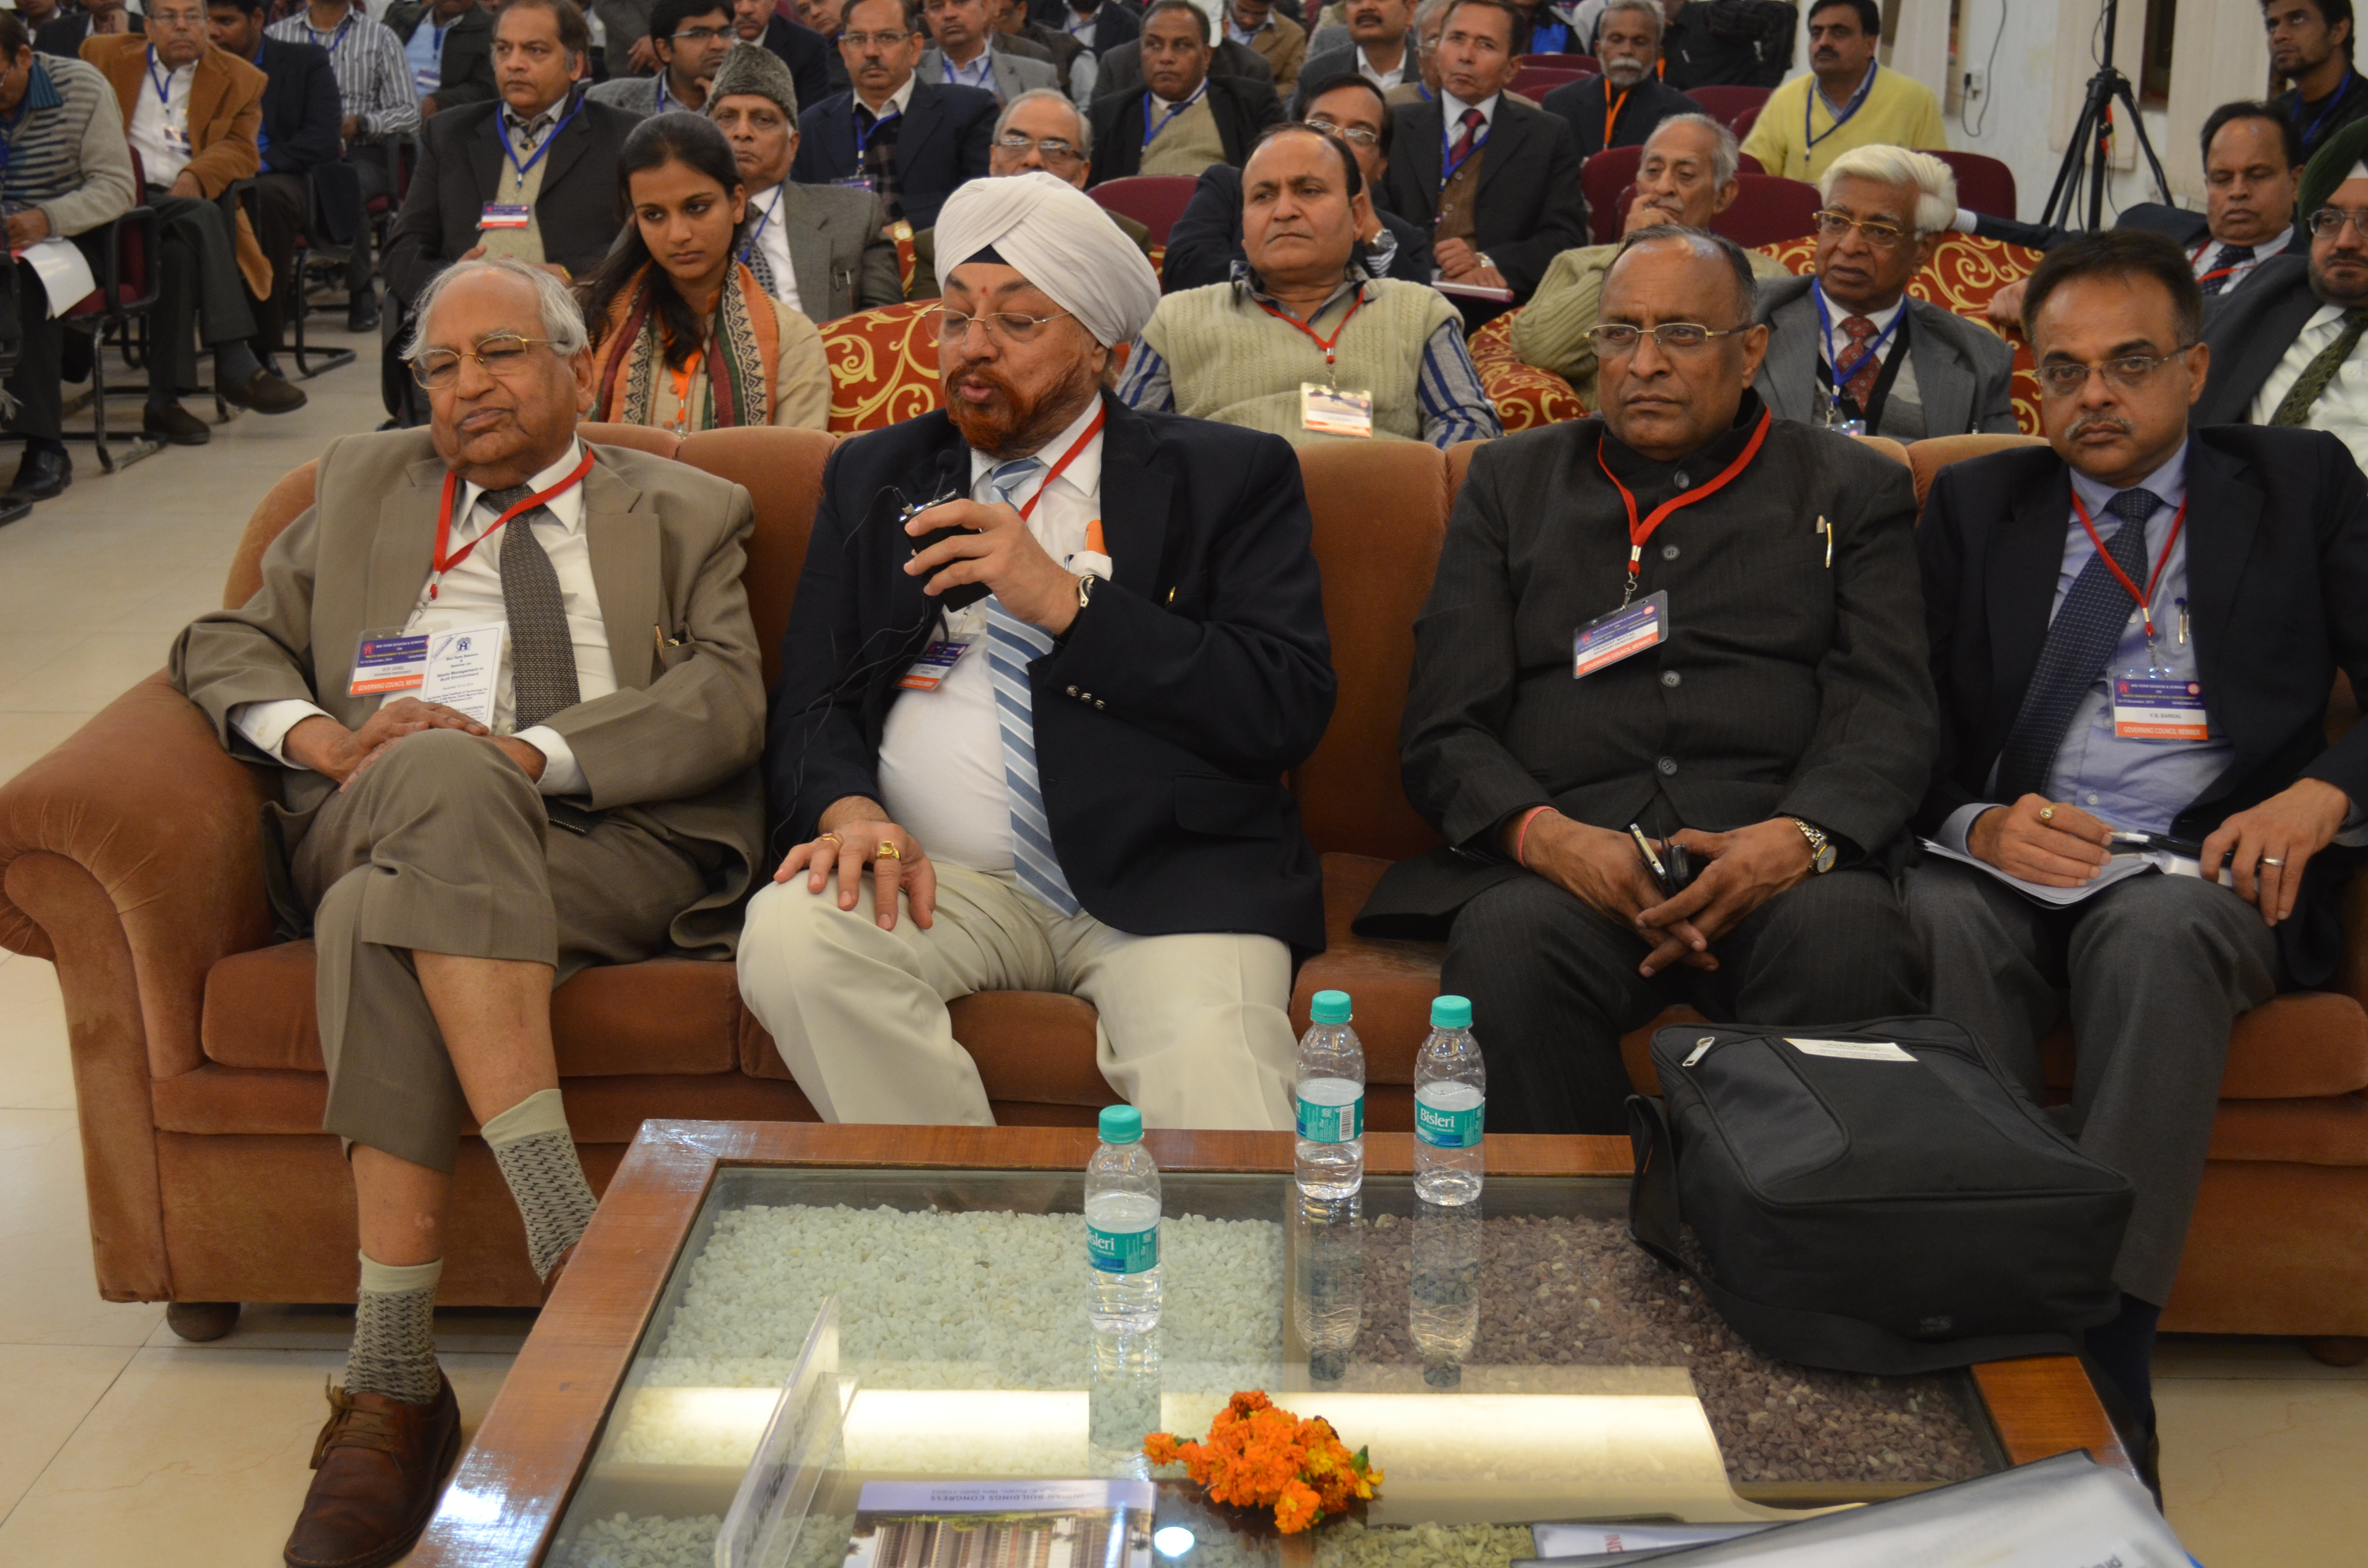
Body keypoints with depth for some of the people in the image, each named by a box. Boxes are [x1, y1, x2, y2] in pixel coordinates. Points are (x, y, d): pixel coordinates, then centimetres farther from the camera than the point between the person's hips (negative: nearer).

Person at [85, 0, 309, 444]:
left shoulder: (238, 80, 19)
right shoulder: (103, 57, 21)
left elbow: (240, 149, 5)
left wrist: (195, 177, -17)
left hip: (189, 202, 2)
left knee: (180, 253, -35)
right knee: (201, 219, -33)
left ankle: (163, 402, -32)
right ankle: (237, 368, -39)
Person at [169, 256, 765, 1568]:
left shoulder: (685, 514, 20)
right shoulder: (361, 484, 28)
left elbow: (726, 702, 2)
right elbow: (226, 646, 19)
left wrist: (534, 755, -14)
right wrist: (324, 736, -4)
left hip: (610, 845, -1)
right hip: (375, 824, 2)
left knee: (386, 914, -34)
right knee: (443, 775, -36)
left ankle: (393, 1380, -35)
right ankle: (569, 1236, -40)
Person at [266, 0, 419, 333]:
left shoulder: (381, 39, 15)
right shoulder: (276, 35, 17)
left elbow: (409, 114, 5)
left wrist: (359, 123, -12)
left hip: (360, 153, -1)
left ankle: (362, 293, -17)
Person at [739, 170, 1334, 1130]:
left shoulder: (1227, 476, 9)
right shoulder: (874, 475, 20)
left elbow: (1292, 708, -4)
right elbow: (811, 705, 15)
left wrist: (1066, 601, -10)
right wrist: (853, 809, -9)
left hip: (1168, 881, -4)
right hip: (942, 876, 4)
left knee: (1214, 1095, -33)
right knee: (788, 935, -27)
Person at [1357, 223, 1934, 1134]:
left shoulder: (1852, 490, 21)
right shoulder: (1512, 482, 22)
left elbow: (1888, 717, 8)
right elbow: (1443, 730, 12)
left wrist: (1799, 838, -15)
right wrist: (1545, 834, -10)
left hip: (1776, 862, 0)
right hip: (1561, 863, 0)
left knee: (1848, 935, -34)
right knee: (1512, 942, -34)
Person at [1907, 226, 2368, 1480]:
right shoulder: (1977, 504, 19)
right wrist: (1977, 821, -11)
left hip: (2205, 867, -1)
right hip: (2011, 858, 2)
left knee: (2157, 933, -36)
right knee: (1944, 919, -33)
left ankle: (2105, 1361, -35)